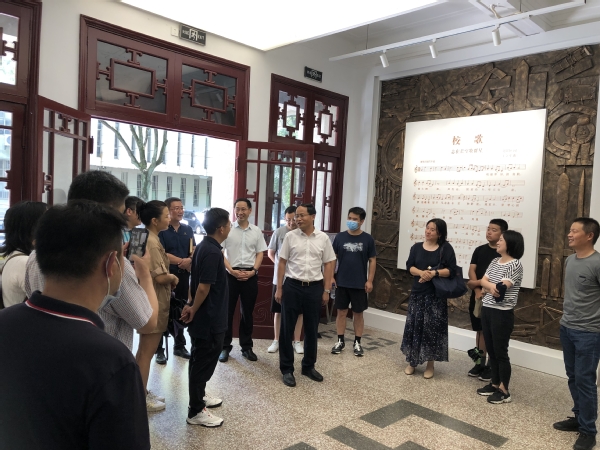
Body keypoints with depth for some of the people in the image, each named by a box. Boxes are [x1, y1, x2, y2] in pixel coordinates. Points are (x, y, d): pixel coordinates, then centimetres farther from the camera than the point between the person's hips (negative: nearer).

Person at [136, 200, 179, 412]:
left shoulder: (147, 239, 9)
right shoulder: (152, 243, -20)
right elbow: (160, 277, -25)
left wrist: (169, 278, 2)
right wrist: (174, 278, -7)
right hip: (154, 303, -10)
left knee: (144, 351, 19)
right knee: (147, 352, 2)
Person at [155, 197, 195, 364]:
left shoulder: (188, 229, 9)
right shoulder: (161, 230, -7)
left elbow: (194, 251, 7)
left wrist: (190, 261, -13)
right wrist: (181, 261, -15)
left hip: (183, 275, 5)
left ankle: (180, 345, 26)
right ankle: (159, 350, 11)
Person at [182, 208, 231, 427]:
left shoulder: (204, 246, 8)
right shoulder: (212, 252, -24)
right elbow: (204, 287, -24)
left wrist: (191, 306, 9)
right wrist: (193, 310, -11)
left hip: (206, 317, 10)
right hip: (208, 319, -10)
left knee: (201, 360, 22)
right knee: (204, 362, 2)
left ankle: (199, 397, 38)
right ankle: (196, 411, 14)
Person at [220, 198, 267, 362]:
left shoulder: (256, 231, 6)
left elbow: (260, 254, 8)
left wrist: (253, 271, -7)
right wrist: (232, 270, -12)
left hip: (250, 276, 2)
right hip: (230, 274, -2)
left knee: (247, 312, 10)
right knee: (227, 311, 4)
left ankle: (246, 347, 22)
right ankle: (225, 347, 16)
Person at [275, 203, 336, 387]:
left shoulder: (323, 238, 1)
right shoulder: (290, 236, -1)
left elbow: (328, 265, 4)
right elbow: (282, 262, 2)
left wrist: (326, 290, 1)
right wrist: (279, 288, -1)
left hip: (315, 288, 1)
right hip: (292, 286, -1)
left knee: (312, 329, 11)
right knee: (287, 328, 4)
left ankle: (309, 366, 28)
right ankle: (287, 369, 16)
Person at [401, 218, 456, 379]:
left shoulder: (446, 249, -2)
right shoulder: (417, 247, 7)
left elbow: (451, 270, -7)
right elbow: (409, 266, -2)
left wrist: (435, 273, -22)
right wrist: (421, 272, -21)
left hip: (436, 295, -2)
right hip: (417, 292, 3)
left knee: (432, 328, 1)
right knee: (414, 326, 5)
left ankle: (430, 365, 15)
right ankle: (411, 362, 18)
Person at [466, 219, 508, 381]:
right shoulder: (479, 250, 8)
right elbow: (471, 271, 1)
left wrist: (476, 283, -10)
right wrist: (477, 290, -13)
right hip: (477, 295, 5)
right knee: (480, 330, 12)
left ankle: (491, 366, 14)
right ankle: (480, 362, 23)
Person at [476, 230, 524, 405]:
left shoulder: (515, 265, -13)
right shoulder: (495, 262, 11)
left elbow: (502, 287, -20)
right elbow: (483, 281, 4)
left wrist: (487, 286, -6)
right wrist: (491, 286, -13)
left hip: (502, 314, -8)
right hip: (487, 310, 8)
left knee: (500, 352, 2)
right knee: (491, 350, 15)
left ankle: (504, 391, 14)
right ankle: (495, 384, 29)